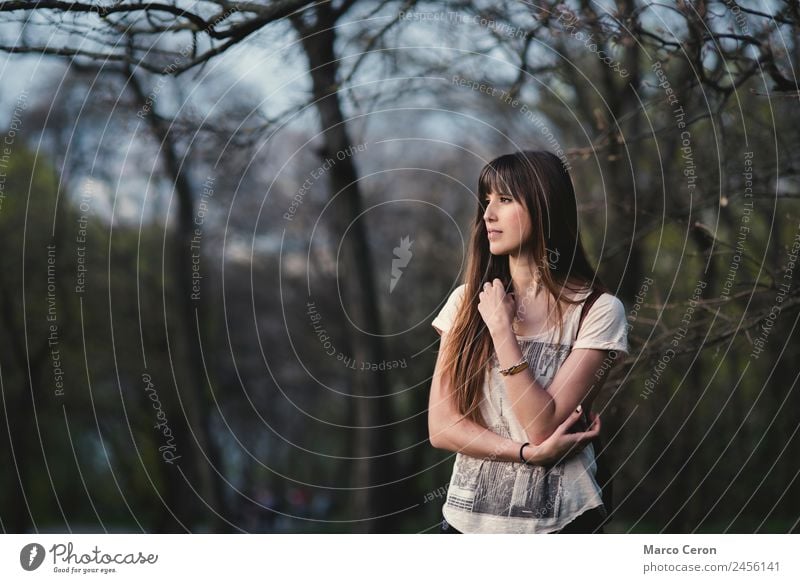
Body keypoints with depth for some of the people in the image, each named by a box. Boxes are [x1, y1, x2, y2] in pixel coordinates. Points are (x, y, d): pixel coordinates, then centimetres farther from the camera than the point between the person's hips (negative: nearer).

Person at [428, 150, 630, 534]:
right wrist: (528, 452, -16)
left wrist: (502, 329, -16)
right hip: (468, 517, 3)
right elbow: (441, 427, -4)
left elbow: (542, 427, -16)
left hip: (558, 521, -3)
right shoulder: (468, 301, 2)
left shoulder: (598, 311, -9)